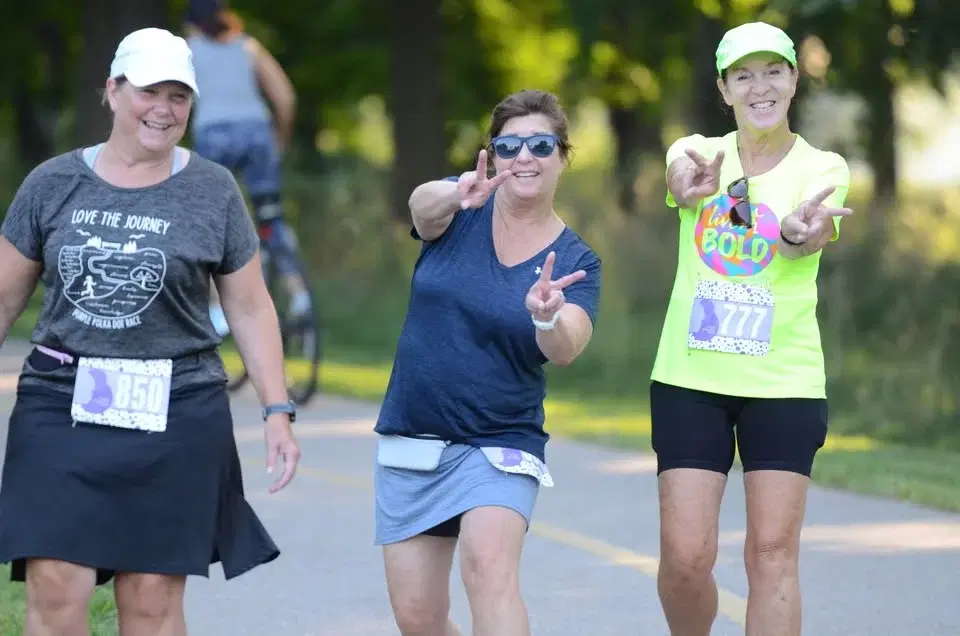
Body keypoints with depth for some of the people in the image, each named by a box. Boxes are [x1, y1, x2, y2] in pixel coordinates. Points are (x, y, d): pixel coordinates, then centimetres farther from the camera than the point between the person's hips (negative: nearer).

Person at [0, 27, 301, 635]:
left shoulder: (214, 191, 3)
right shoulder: (53, 184, 5)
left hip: (173, 413, -1)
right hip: (62, 407, 1)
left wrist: (278, 412, 0)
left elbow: (251, 309, 6)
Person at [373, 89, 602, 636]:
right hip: (411, 440, 2)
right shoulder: (461, 209, -1)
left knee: (490, 564, -29)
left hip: (500, 444, -2)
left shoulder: (574, 260, -4)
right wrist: (454, 197, -50)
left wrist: (548, 318, -46)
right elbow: (423, 207, -26)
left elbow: (566, 349, -21)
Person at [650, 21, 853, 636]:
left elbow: (811, 235, -24)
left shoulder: (822, 168, -2)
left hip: (783, 382, -1)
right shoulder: (700, 152, 3)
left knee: (773, 552, -6)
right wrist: (690, 186, -49)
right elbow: (682, 177, -22)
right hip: (690, 378, 1)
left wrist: (801, 233, -50)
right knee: (685, 557, -5)